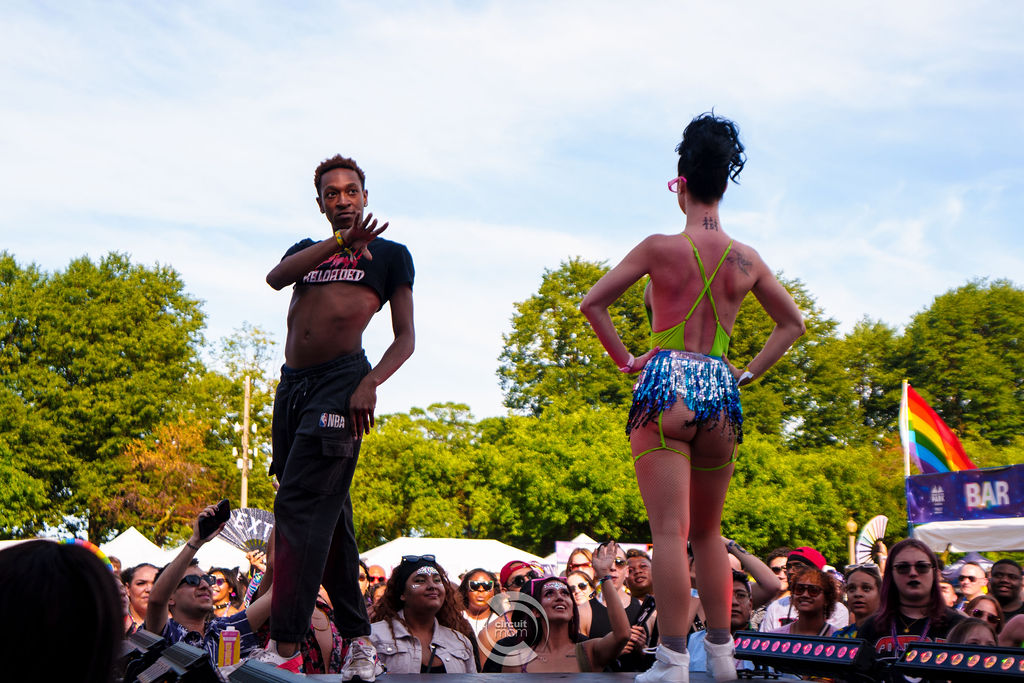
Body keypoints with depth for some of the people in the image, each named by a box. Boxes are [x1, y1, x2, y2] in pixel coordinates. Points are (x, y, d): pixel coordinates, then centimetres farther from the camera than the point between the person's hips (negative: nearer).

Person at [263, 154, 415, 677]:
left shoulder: (390, 254, 10)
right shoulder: (307, 250, 22)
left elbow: (406, 337, 4)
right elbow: (275, 277, -3)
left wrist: (371, 383, -13)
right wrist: (339, 241, -14)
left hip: (340, 379, -5)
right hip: (292, 383, 6)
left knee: (299, 504, -16)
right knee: (328, 513, 7)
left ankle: (286, 645, -17)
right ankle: (357, 636, 13)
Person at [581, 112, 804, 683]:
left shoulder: (661, 248, -3)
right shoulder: (748, 261, 8)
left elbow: (593, 303, -2)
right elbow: (793, 323, 19)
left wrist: (625, 359, 6)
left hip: (666, 386, -4)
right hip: (720, 392, 4)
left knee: (670, 531, -8)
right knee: (708, 532, 17)